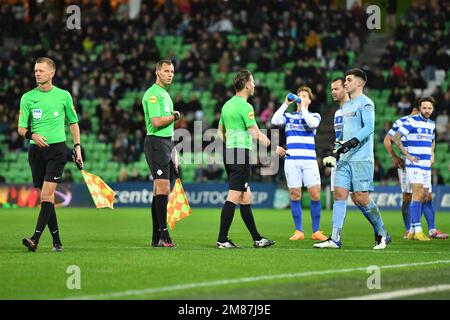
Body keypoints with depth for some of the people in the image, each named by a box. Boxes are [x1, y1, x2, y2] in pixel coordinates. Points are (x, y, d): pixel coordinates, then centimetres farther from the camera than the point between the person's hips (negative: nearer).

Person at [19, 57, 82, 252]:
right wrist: (32, 135, -17)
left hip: (57, 149, -3)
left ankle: (35, 239, -23)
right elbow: (21, 128, 4)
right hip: (36, 150, 3)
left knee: (47, 194, -15)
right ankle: (56, 240, 14)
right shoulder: (28, 97, 5)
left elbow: (73, 122, 15)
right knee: (46, 197, 5)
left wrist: (77, 147, 7)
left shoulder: (63, 96, 4)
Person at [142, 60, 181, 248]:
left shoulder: (165, 94, 21)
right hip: (156, 142, -10)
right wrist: (175, 116, -6)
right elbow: (156, 121, -23)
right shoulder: (153, 94, -11)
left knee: (159, 190, 8)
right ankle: (163, 235, -17)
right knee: (163, 189, -14)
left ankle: (156, 237, 9)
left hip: (166, 142, 10)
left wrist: (174, 153, 24)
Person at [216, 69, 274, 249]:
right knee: (233, 198, -9)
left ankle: (257, 239, 16)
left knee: (246, 198, 12)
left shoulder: (227, 105, 15)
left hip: (228, 153, 9)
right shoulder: (245, 106, -12)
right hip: (241, 154, -9)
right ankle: (222, 240, -10)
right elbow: (256, 134, -14)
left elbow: (220, 132, 23)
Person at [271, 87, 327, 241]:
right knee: (295, 195, -1)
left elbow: (312, 123, -12)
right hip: (291, 160, 1)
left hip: (309, 160, -1)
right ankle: (298, 231, 6)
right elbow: (275, 121, -5)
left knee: (315, 194, -8)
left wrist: (303, 107, -6)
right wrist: (286, 104, -5)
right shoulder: (288, 116, 15)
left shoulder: (314, 116, 12)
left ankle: (316, 231, 1)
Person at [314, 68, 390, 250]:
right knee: (339, 194, -3)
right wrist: (340, 148, 20)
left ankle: (382, 234, 8)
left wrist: (351, 142, -27)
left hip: (361, 158, -8)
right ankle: (335, 239, -7)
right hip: (345, 159, 8)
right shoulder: (346, 105, 21)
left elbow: (369, 127, -18)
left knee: (360, 198, -9)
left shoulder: (365, 103, -6)